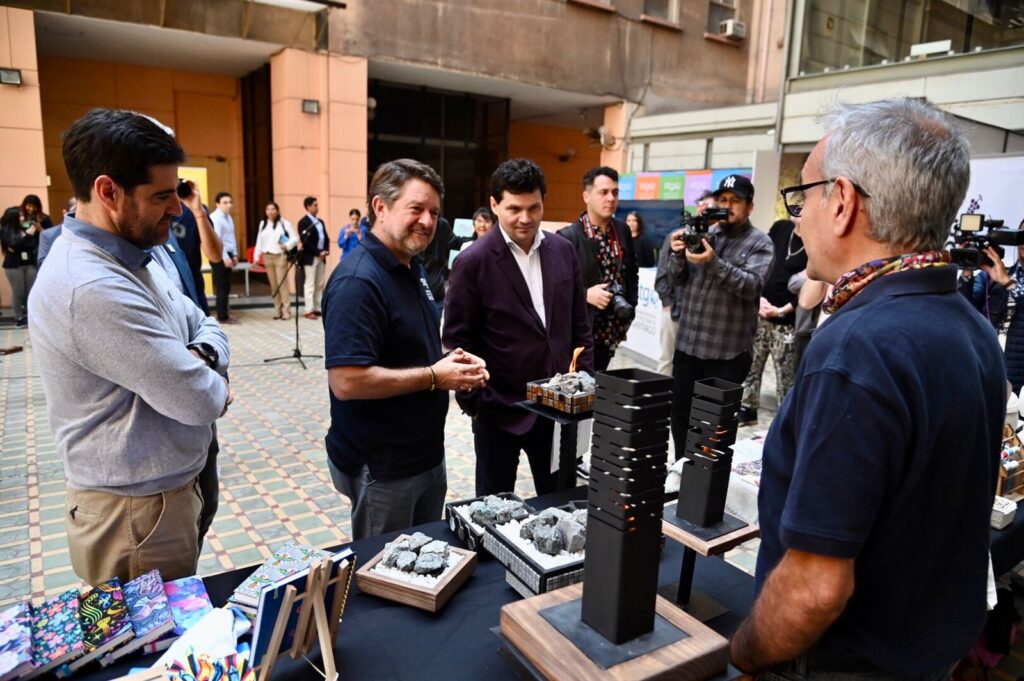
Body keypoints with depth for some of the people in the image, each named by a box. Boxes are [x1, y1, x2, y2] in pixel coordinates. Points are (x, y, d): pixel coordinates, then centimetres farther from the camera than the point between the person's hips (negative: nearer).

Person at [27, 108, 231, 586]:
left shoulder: (131, 259, 4)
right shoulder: (92, 289, -29)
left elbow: (205, 325, 11)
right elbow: (200, 401, -29)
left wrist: (199, 356, -12)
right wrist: (210, 383, -5)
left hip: (166, 491, 9)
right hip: (137, 514, -9)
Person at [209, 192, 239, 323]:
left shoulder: (229, 217, 14)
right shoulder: (215, 218, -14)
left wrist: (234, 254, 11)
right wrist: (225, 257, -23)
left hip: (228, 255, 9)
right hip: (219, 257, -9)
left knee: (226, 286, 13)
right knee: (222, 287, -3)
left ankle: (224, 313, 22)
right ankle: (222, 317, 5)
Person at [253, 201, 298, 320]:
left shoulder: (284, 223, -5)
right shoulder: (263, 224, 12)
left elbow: (295, 238, -8)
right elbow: (259, 241, 13)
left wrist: (287, 245, -25)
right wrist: (256, 256, 9)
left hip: (280, 256, -5)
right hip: (267, 257, 5)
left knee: (282, 284, -7)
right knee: (273, 285, 9)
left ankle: (286, 311, -1)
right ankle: (277, 311, 15)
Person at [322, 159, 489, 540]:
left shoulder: (413, 267, 7)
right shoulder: (358, 281, -23)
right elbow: (346, 381, -29)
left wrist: (453, 361, -1)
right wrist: (435, 377, -21)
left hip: (427, 453, 9)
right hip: (381, 468, -9)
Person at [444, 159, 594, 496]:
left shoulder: (563, 250, 3)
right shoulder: (473, 262, -12)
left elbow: (579, 323, 9)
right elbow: (458, 341, -9)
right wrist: (474, 402, -10)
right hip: (499, 409, -4)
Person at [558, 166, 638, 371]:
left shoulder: (623, 231, 6)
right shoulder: (567, 237, -13)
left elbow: (632, 274, 17)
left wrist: (629, 313, 10)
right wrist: (585, 294, -21)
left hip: (611, 331, 6)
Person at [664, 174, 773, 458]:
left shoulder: (760, 243, -1)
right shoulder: (703, 234, 10)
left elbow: (752, 286, -16)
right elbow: (675, 279, 7)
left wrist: (713, 262, -27)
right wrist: (678, 255, -14)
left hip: (727, 351, -4)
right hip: (687, 344, 4)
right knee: (680, 413, 12)